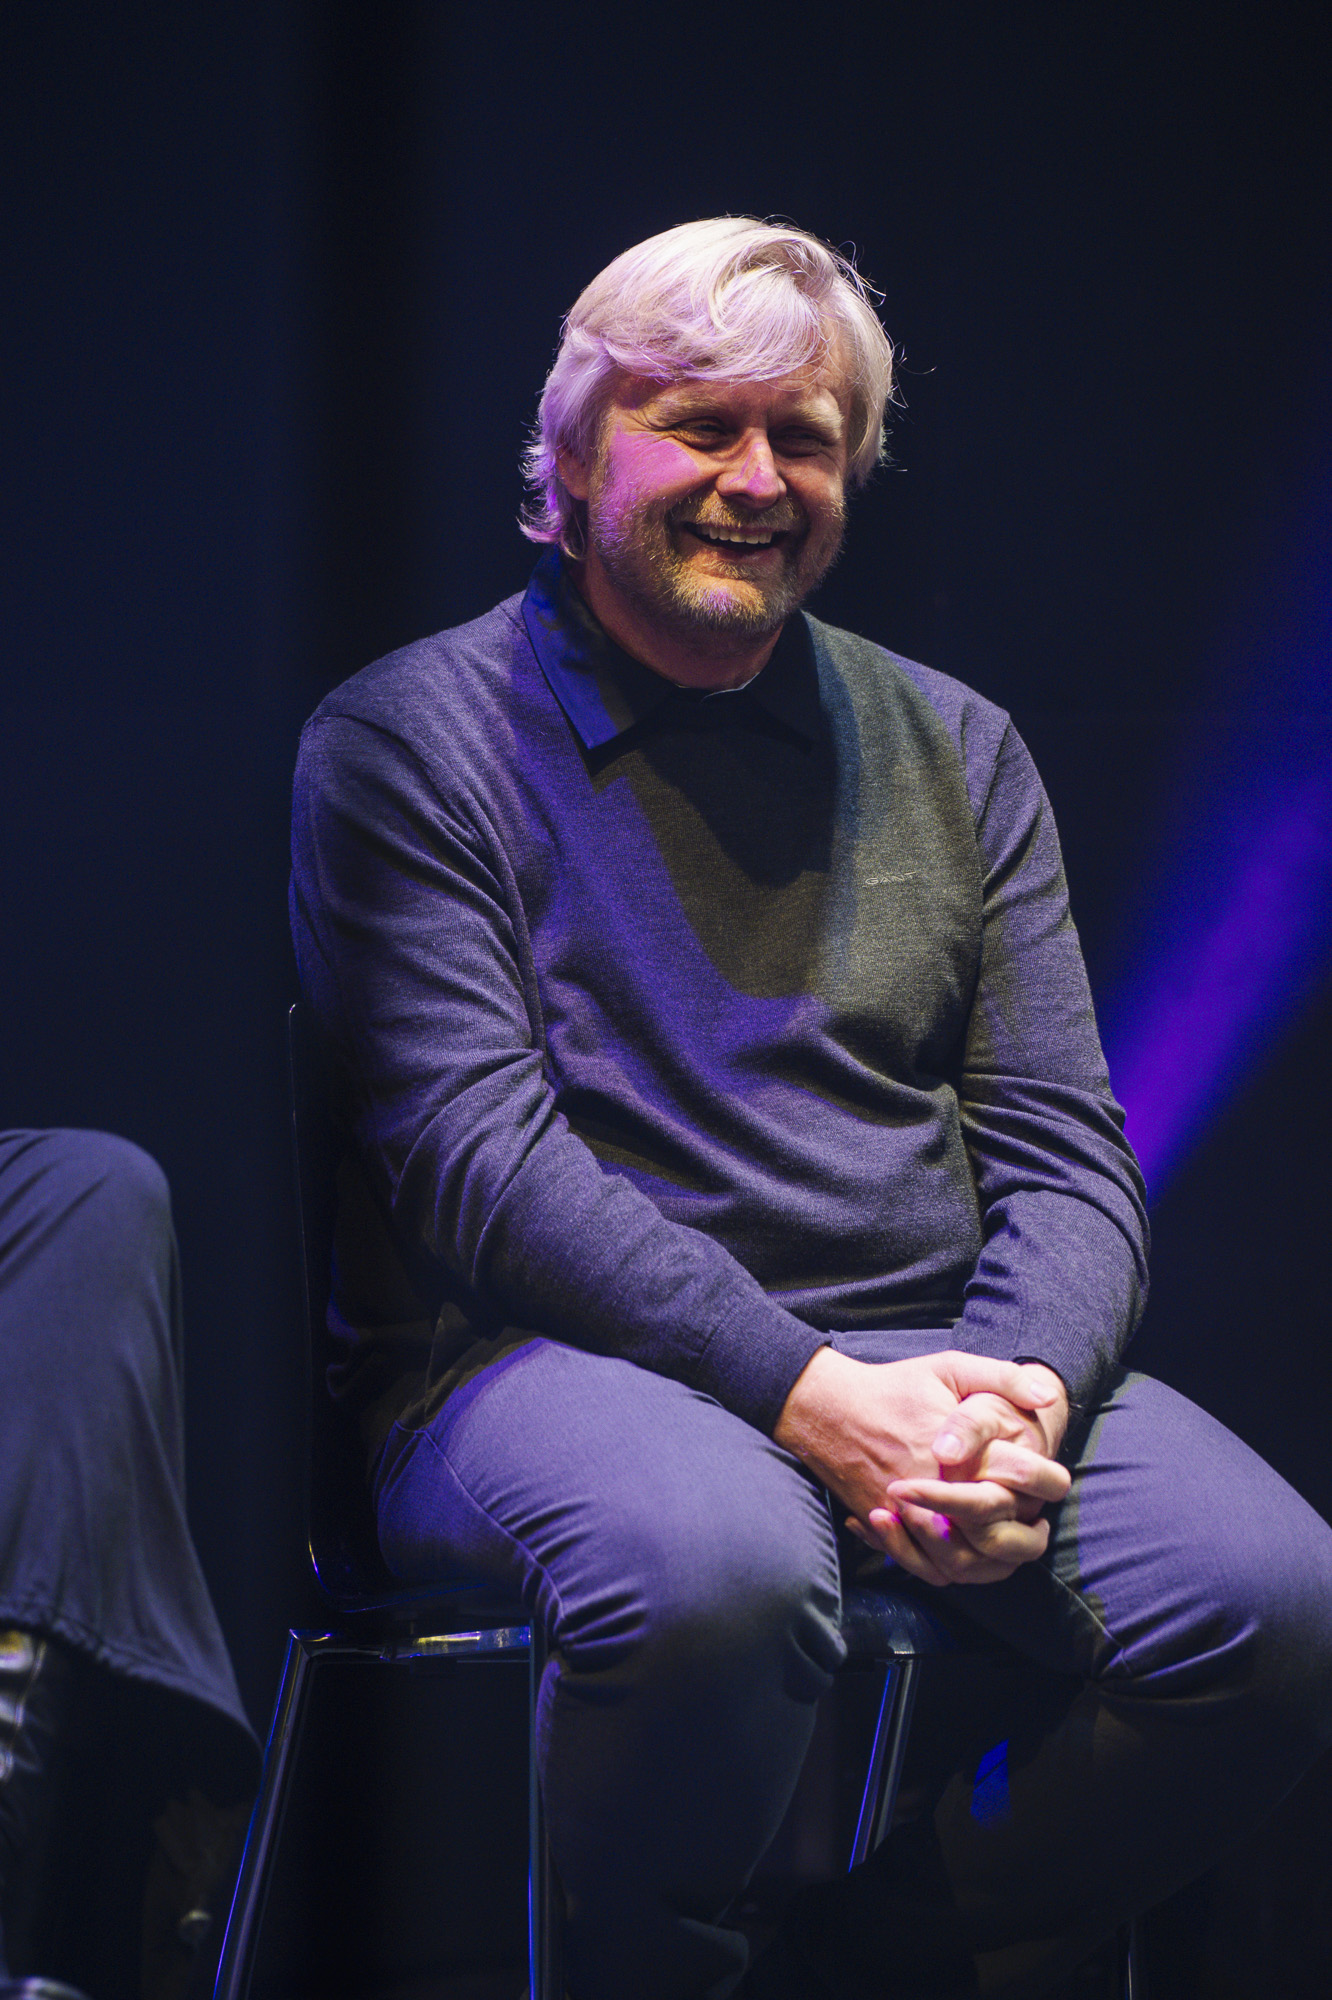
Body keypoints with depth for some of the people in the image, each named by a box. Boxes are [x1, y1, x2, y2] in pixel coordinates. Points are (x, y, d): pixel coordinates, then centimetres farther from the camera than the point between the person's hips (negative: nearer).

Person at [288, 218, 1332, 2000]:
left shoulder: (953, 753, 17)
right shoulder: (413, 736, 3)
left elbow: (1064, 1149, 11)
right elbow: (475, 1152, -9)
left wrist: (1021, 1391, -13)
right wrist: (809, 1397, -21)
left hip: (936, 1356, 5)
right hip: (550, 1357, -4)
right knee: (717, 1567, -39)